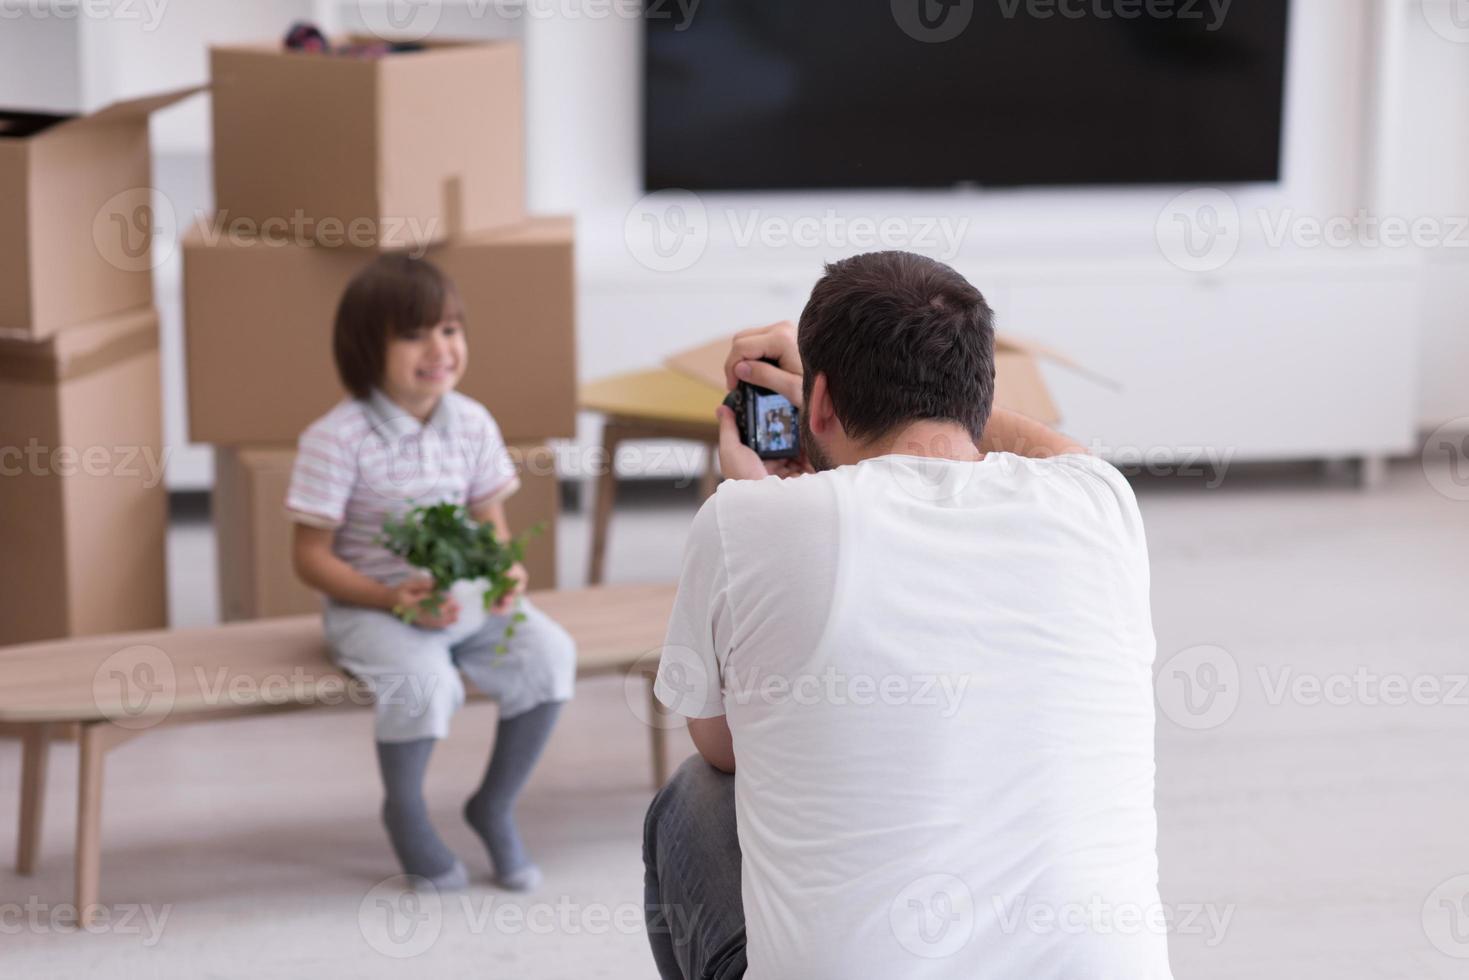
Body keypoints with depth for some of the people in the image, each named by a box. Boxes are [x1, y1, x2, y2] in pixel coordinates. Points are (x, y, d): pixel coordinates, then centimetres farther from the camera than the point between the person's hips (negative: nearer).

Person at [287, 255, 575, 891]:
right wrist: (391, 599, -24)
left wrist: (505, 573, -12)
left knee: (548, 654, -18)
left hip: (464, 599, 5)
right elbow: (311, 557, -11)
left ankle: (495, 806, 5)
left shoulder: (471, 423, 2)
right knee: (422, 681, -33)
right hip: (370, 607, -5)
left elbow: (491, 523, 11)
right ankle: (404, 811, 0)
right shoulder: (336, 438, -13)